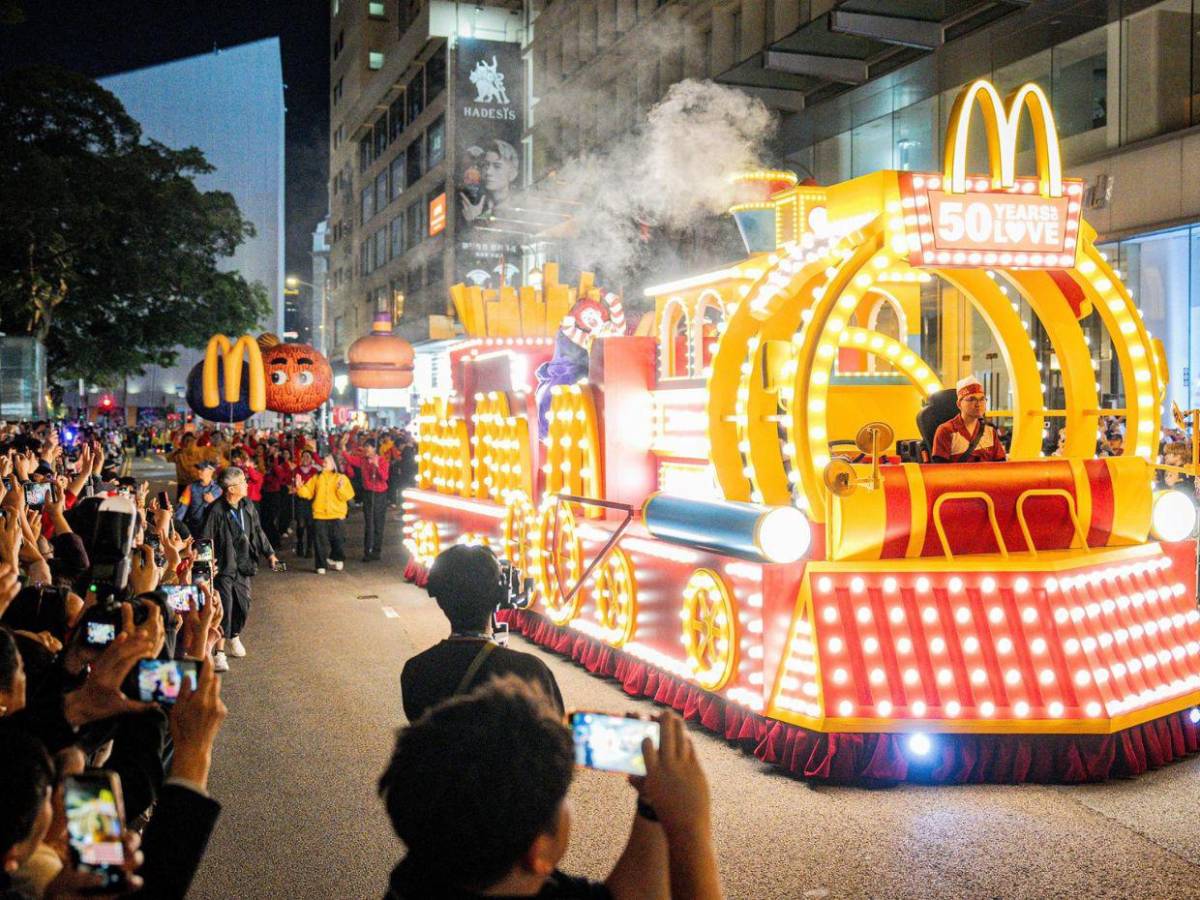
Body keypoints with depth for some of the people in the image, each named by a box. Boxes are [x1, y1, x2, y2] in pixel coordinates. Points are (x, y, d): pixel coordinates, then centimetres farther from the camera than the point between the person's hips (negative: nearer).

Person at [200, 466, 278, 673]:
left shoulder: (248, 507, 5)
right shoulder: (216, 510, -17)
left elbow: (257, 531, 17)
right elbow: (204, 539, -16)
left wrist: (269, 553, 12)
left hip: (243, 566, 6)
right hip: (223, 568, -6)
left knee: (243, 605, 13)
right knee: (224, 608, -10)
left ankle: (234, 636, 41)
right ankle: (219, 652, -3)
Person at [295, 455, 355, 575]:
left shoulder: (341, 478, 6)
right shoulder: (316, 478, 14)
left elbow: (348, 495, -5)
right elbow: (308, 493, 7)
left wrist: (341, 488, -22)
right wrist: (300, 487, -9)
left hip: (336, 515, -2)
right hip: (319, 514, 2)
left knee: (336, 538, -1)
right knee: (320, 541, 1)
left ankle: (337, 559, 23)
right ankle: (320, 566, 6)